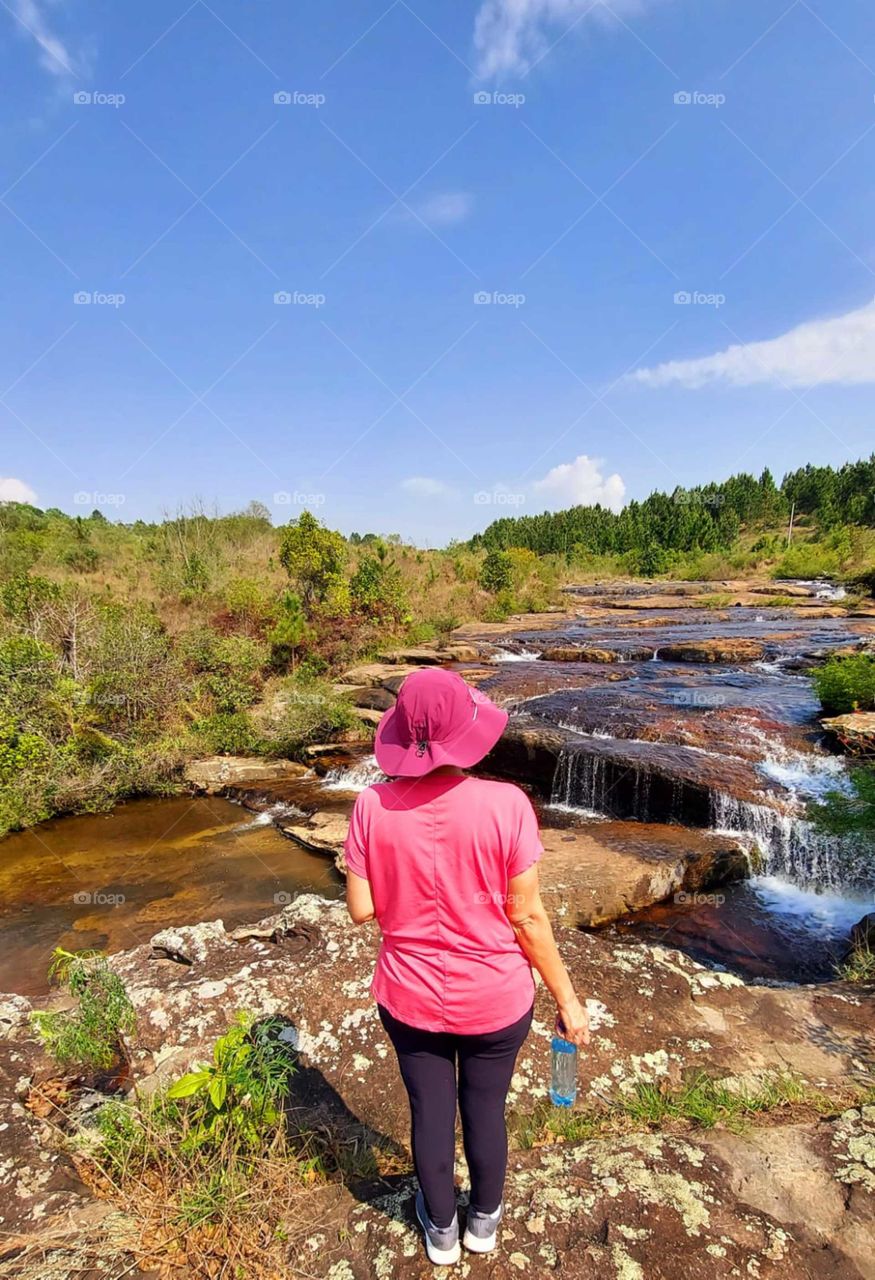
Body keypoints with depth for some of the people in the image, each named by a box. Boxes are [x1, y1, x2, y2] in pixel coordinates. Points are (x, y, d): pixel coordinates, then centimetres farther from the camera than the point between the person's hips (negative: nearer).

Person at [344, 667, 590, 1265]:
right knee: (486, 1110, 25)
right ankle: (485, 1219, 52)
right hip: (495, 1001, -1)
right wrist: (567, 997, -2)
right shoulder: (505, 804, -25)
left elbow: (361, 909, -10)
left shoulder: (373, 806, -19)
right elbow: (526, 916, -16)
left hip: (410, 998, 1)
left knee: (431, 1113, 25)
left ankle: (441, 1230, 51)